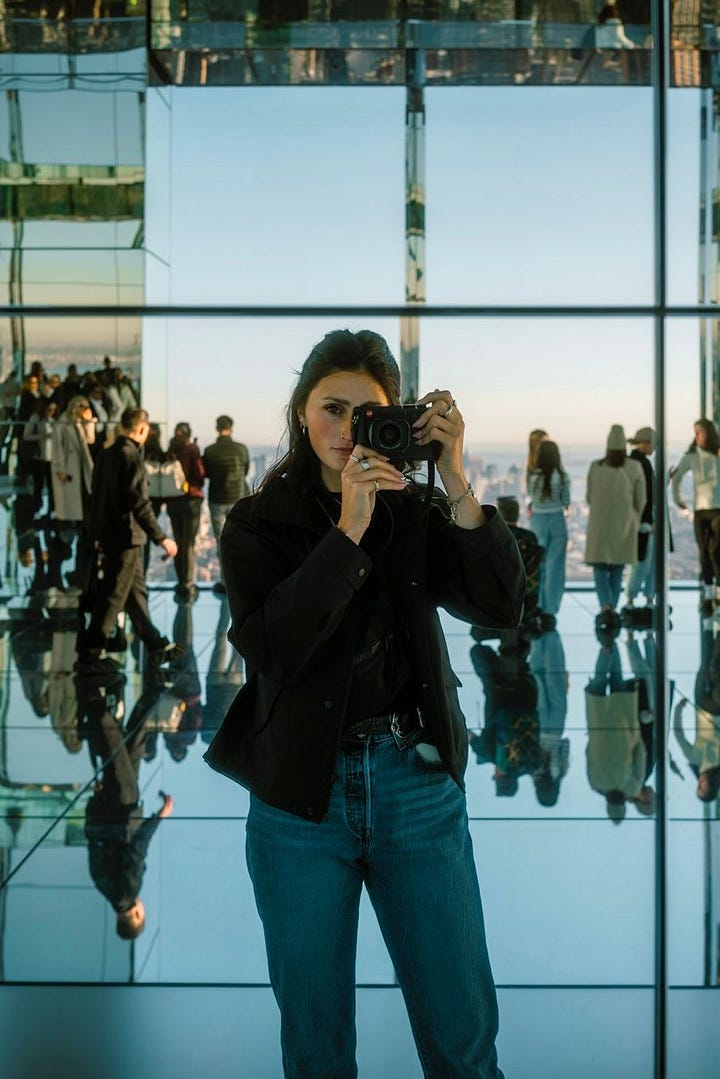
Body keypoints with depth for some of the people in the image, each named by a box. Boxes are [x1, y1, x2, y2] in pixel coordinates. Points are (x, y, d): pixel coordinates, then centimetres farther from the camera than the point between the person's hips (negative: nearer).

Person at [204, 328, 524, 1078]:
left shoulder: (417, 513, 4)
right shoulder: (257, 524, 0)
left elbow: (501, 608, -8)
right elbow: (267, 648, -16)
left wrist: (456, 484, -16)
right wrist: (347, 531, -21)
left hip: (418, 783, 1)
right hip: (302, 793, -1)